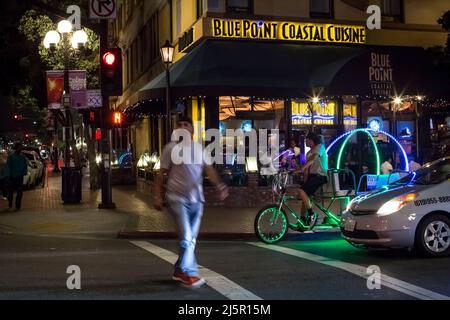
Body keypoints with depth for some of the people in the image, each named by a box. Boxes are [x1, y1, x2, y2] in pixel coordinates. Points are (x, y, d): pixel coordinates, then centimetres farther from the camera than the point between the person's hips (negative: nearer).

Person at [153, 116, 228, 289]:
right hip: (177, 197, -5)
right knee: (186, 237, -14)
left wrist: (219, 185, -14)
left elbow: (209, 169, 2)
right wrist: (157, 196, -6)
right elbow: (162, 173, 0)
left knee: (191, 239, 11)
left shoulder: (200, 148, 10)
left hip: (196, 198, 5)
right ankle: (189, 273, -9)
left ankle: (180, 270, 25)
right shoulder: (171, 148, -1)